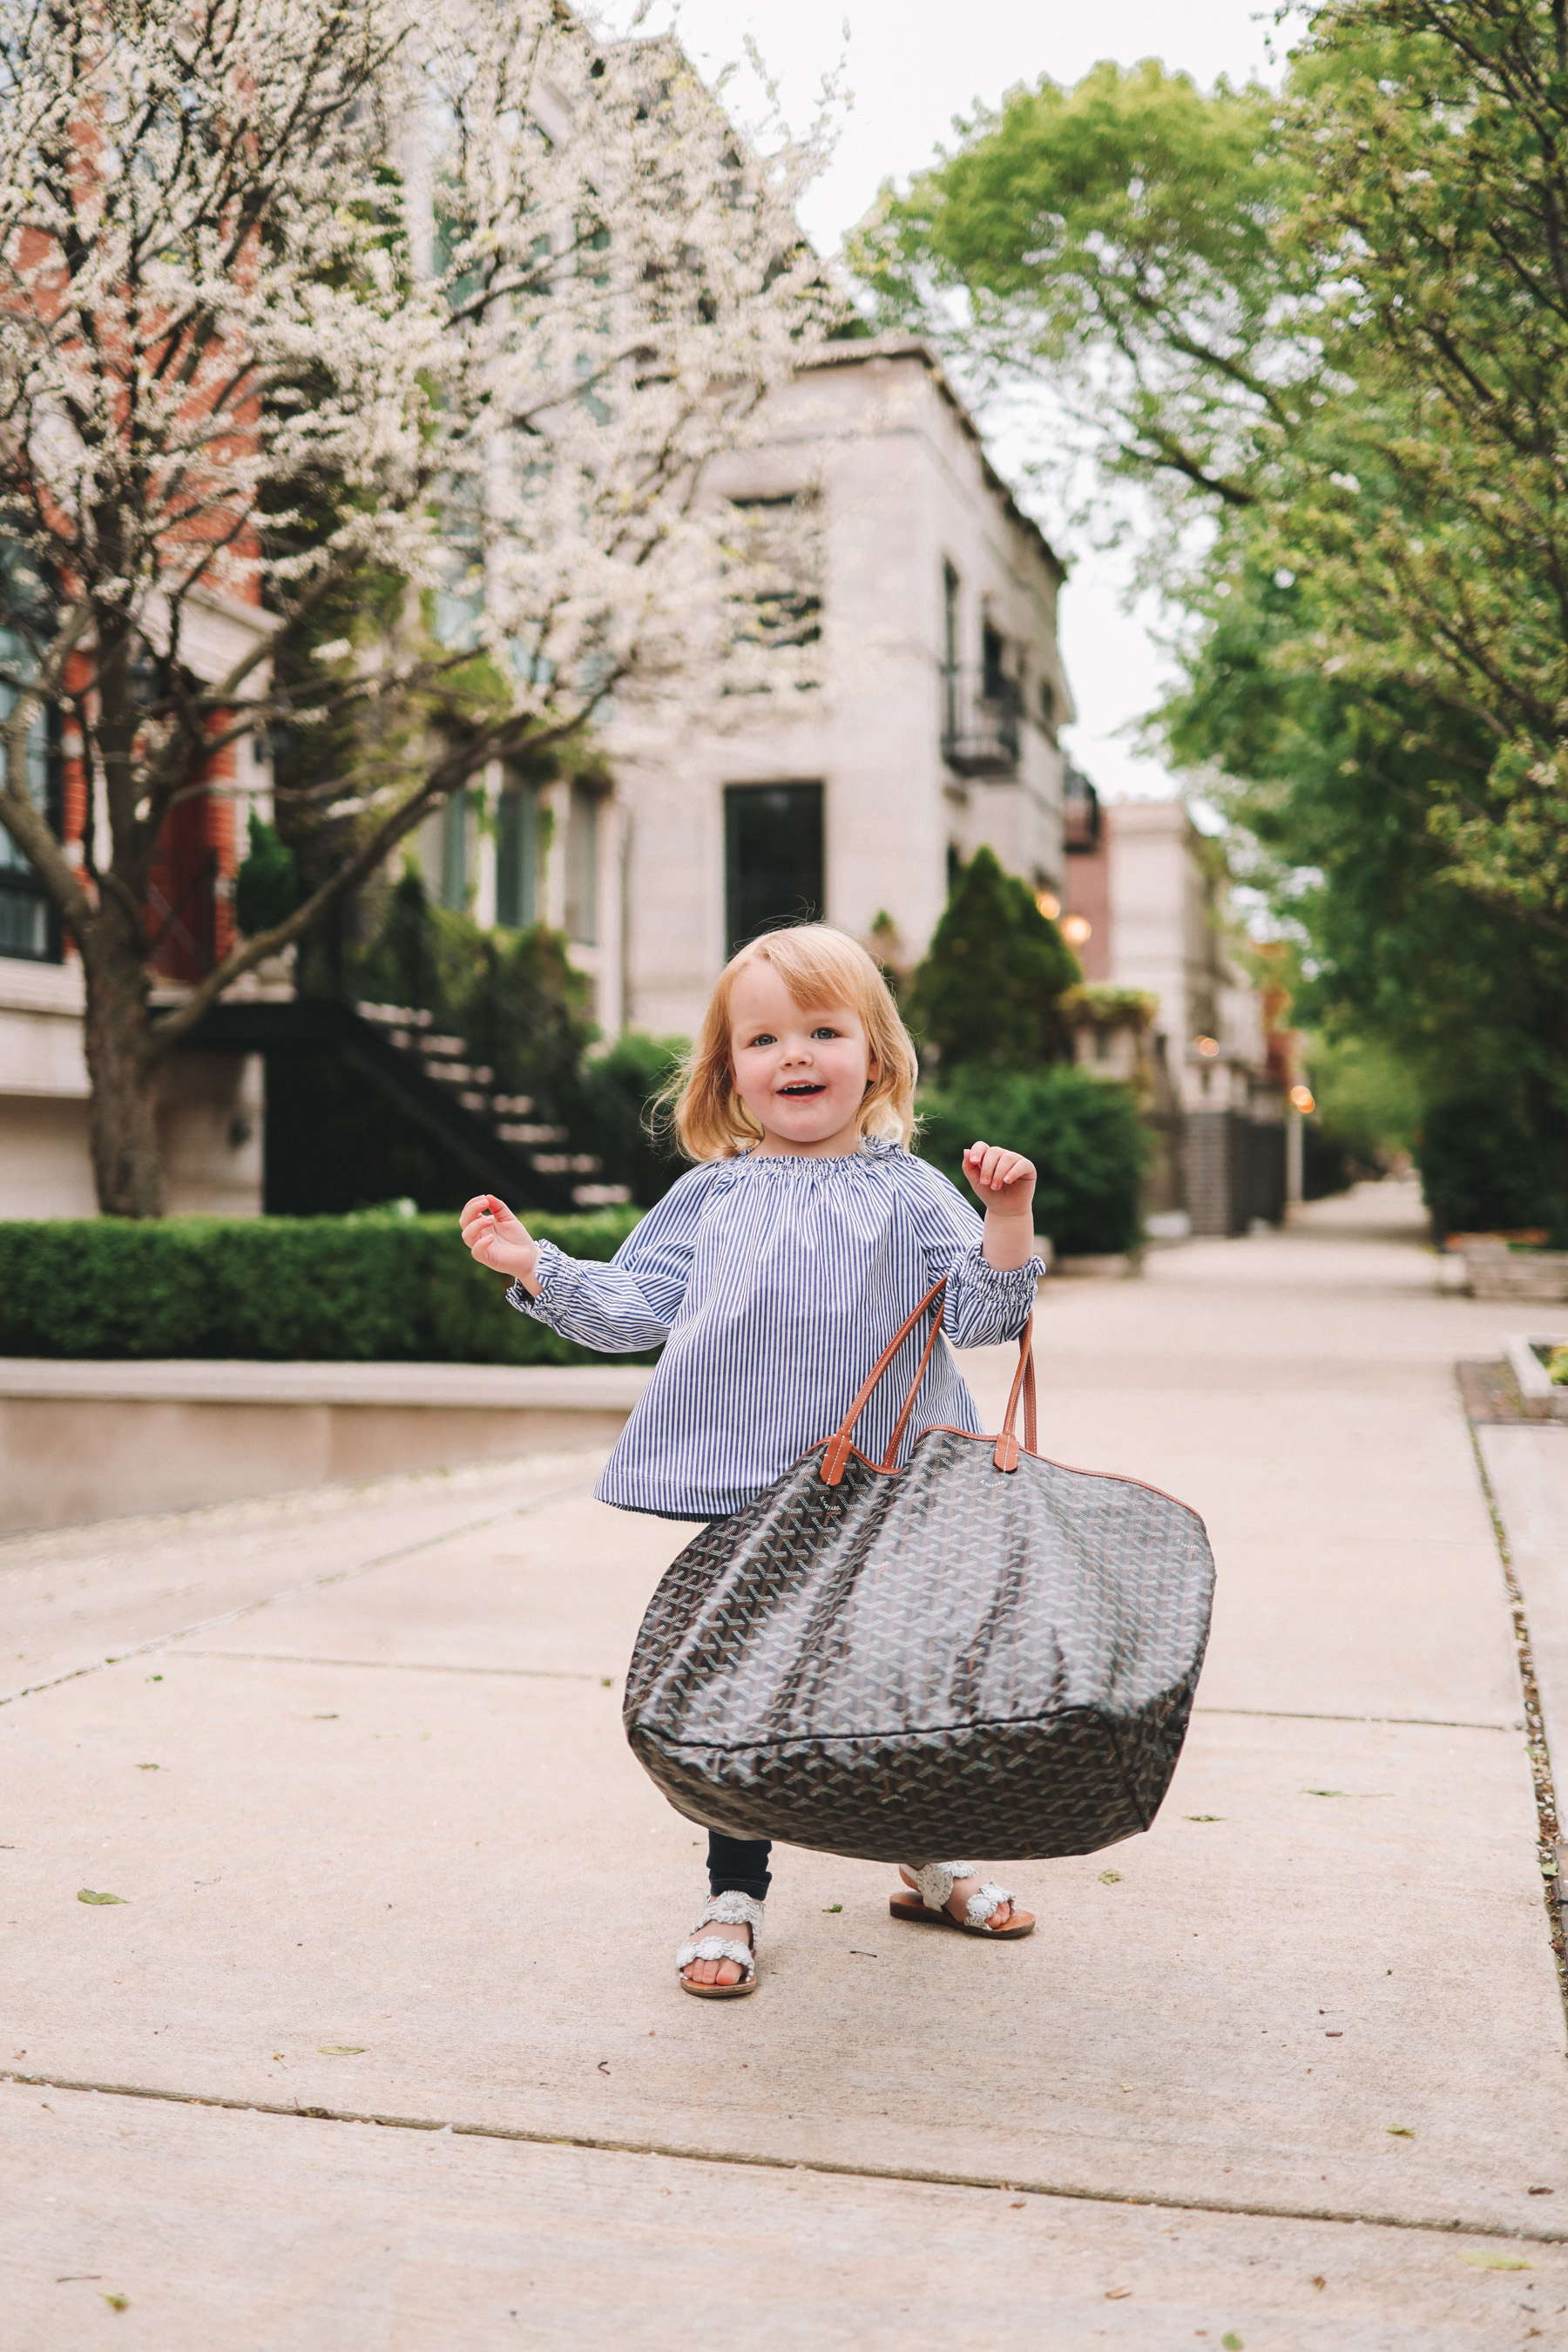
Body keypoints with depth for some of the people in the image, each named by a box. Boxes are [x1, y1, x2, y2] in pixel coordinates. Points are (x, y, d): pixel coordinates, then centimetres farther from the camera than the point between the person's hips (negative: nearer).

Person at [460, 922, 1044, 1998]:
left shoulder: (907, 1192, 2)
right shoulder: (711, 1197, 6)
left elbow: (984, 1312, -4)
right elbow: (635, 1307, 7)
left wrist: (1007, 1218, -18)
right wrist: (534, 1264, -1)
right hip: (748, 1489, 0)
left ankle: (924, 1860, 38)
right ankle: (735, 1897, 21)